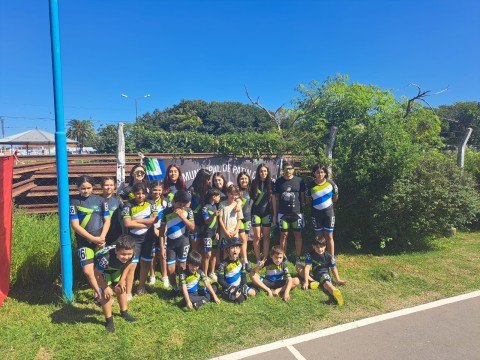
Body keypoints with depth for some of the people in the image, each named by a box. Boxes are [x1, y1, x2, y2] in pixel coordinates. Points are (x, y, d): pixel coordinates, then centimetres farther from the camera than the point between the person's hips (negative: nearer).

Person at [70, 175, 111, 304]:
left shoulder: (100, 200, 2)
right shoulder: (74, 202, -4)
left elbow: (107, 220, 5)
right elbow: (75, 225, -8)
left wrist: (102, 237, -9)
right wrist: (93, 238, -13)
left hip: (100, 240, 2)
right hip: (84, 241, -1)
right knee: (88, 271, -8)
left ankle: (96, 293, 28)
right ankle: (100, 294, 15)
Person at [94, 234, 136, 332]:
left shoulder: (130, 255, -32)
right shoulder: (107, 257, -46)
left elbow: (126, 265, -6)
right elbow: (97, 274, -28)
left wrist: (122, 280, -6)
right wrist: (105, 287, -18)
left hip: (115, 268, 5)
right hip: (100, 268, -5)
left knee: (121, 289, 11)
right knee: (106, 293, -10)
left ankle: (124, 312, 33)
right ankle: (109, 320, 8)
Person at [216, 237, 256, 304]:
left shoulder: (241, 262, 0)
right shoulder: (224, 264, -16)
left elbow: (243, 276, 7)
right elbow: (220, 280, -13)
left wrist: (244, 286, -8)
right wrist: (230, 288, -19)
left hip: (239, 286, 6)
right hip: (228, 289, -5)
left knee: (252, 293, -6)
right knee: (239, 298, -28)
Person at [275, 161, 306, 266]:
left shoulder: (299, 181, 1)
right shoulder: (279, 181, 4)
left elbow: (302, 196, 6)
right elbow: (276, 197, 9)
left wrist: (300, 206, 0)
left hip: (297, 212, 0)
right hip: (283, 213, 1)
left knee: (298, 235, 4)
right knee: (284, 235, 6)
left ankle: (297, 257, 15)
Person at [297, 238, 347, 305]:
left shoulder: (328, 256, -10)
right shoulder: (310, 255, -10)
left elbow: (333, 268, 0)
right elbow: (307, 268, -16)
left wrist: (338, 280, -4)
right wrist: (306, 282, -23)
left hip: (324, 273, -3)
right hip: (314, 275, 3)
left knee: (326, 282, -38)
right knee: (298, 267, -14)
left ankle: (335, 292, -71)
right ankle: (312, 281, -32)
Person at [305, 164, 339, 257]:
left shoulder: (331, 183, -7)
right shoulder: (311, 186, -8)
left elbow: (335, 197, 6)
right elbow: (308, 200, 5)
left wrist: (328, 203, 4)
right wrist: (315, 205, 0)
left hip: (329, 213, -1)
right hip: (316, 214, 1)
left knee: (329, 236, 3)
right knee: (318, 236, 12)